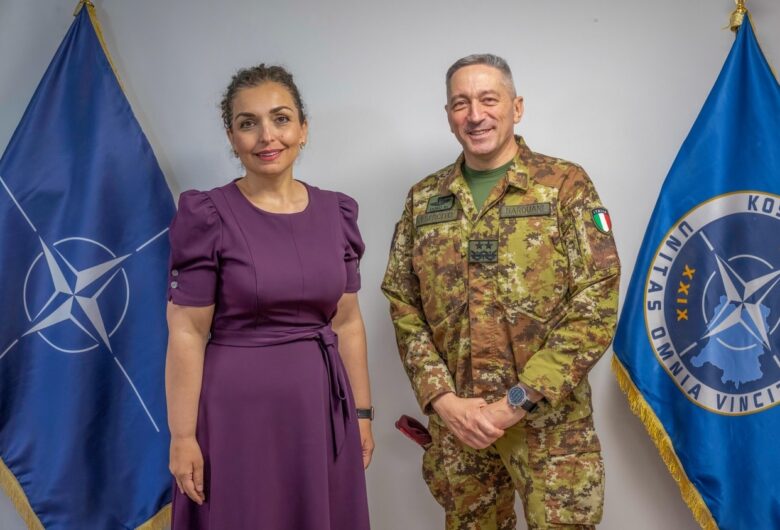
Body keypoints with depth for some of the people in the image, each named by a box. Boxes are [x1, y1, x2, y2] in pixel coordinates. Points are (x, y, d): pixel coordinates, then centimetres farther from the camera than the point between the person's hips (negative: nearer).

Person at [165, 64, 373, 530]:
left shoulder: (336, 212, 3)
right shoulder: (208, 215, -9)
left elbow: (347, 322, 7)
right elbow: (187, 334, -9)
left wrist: (362, 411, 8)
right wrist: (183, 436, -10)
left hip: (322, 403, 4)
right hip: (237, 405, -4)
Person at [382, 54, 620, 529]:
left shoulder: (567, 185, -4)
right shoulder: (424, 198, 7)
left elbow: (596, 304, -11)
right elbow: (403, 305, 6)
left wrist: (518, 401, -15)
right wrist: (440, 398, -7)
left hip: (550, 421, -3)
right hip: (454, 421, 3)